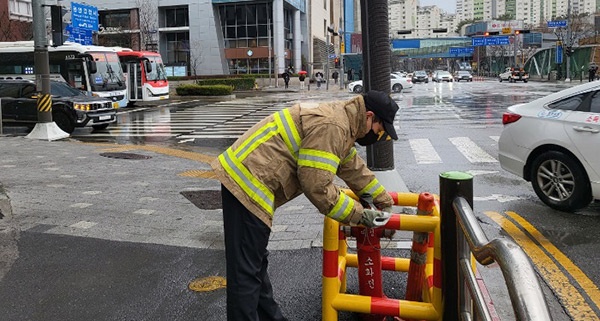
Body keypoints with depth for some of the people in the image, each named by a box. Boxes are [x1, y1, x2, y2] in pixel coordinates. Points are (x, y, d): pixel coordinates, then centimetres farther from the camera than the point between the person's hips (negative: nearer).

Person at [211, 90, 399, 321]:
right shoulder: (331, 126, -17)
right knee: (246, 272, -4)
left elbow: (354, 168, 27)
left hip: (245, 180, 11)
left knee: (257, 262, 21)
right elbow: (317, 186, -20)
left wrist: (384, 202, 33)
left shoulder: (340, 120, 16)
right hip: (248, 185, -11)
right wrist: (359, 215, -9)